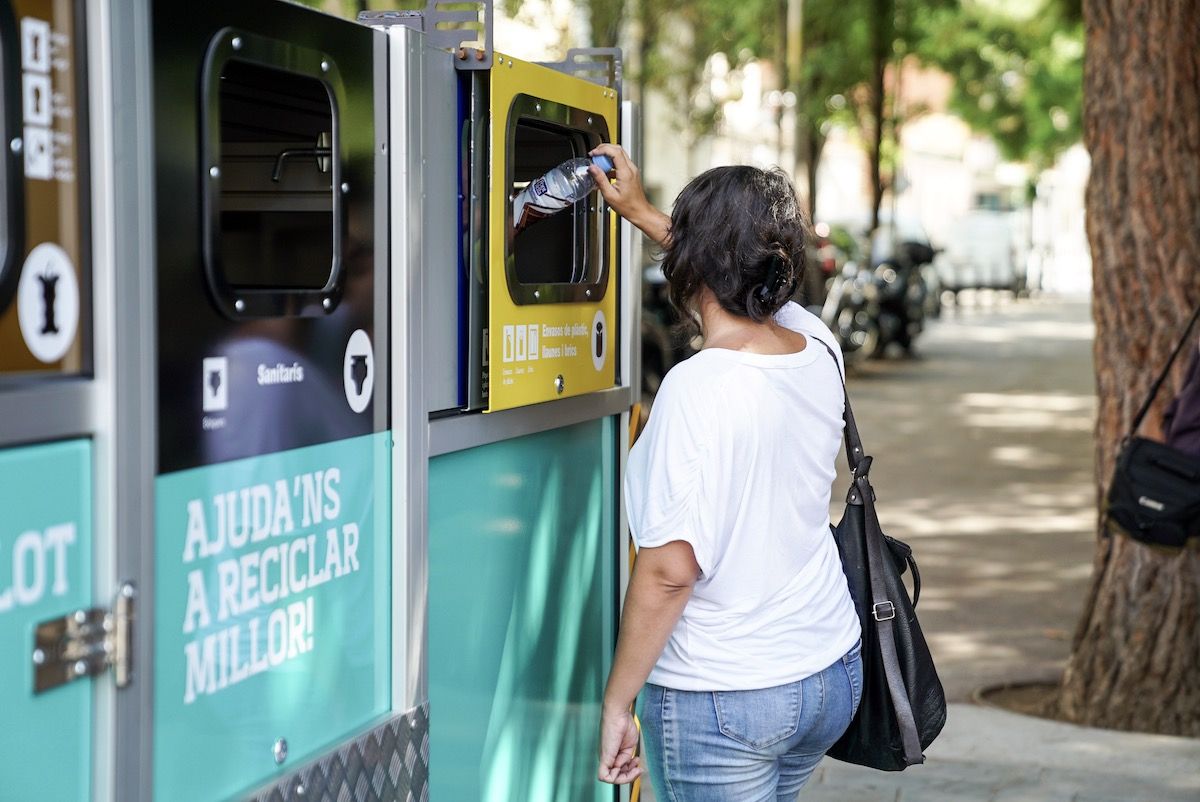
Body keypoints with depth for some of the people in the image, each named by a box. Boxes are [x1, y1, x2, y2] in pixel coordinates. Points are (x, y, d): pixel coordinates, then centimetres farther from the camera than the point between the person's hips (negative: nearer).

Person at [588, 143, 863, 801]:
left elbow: (671, 568, -24)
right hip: (833, 673, 7)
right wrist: (642, 214, 31)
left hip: (718, 698, -7)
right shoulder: (818, 350, -1)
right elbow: (744, 280, 22)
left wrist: (616, 703, -14)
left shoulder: (697, 387, -22)